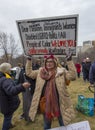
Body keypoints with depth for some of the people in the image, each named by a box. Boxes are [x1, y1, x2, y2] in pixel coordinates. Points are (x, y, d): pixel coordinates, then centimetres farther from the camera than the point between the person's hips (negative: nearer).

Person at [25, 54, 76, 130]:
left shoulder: (61, 72, -9)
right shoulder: (40, 72, 1)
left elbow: (72, 76, -20)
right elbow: (29, 73, 8)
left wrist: (70, 61, -25)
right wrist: (29, 61, 3)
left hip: (59, 103, -2)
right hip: (45, 103, 3)